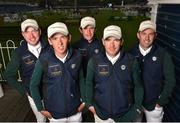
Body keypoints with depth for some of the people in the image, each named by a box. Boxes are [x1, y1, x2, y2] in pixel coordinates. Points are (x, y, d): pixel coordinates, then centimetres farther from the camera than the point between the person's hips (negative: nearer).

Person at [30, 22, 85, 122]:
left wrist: (84, 100, 4)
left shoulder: (77, 56, -13)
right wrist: (41, 108, -5)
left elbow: (81, 79, 1)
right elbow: (34, 85, -7)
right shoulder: (44, 60, -18)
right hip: (54, 113, -1)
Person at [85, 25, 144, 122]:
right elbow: (89, 84, 0)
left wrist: (137, 108, -1)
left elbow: (138, 86, -2)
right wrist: (90, 104, -1)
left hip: (125, 115, 0)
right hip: (101, 114, 1)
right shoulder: (94, 61, -10)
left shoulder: (131, 61, -10)